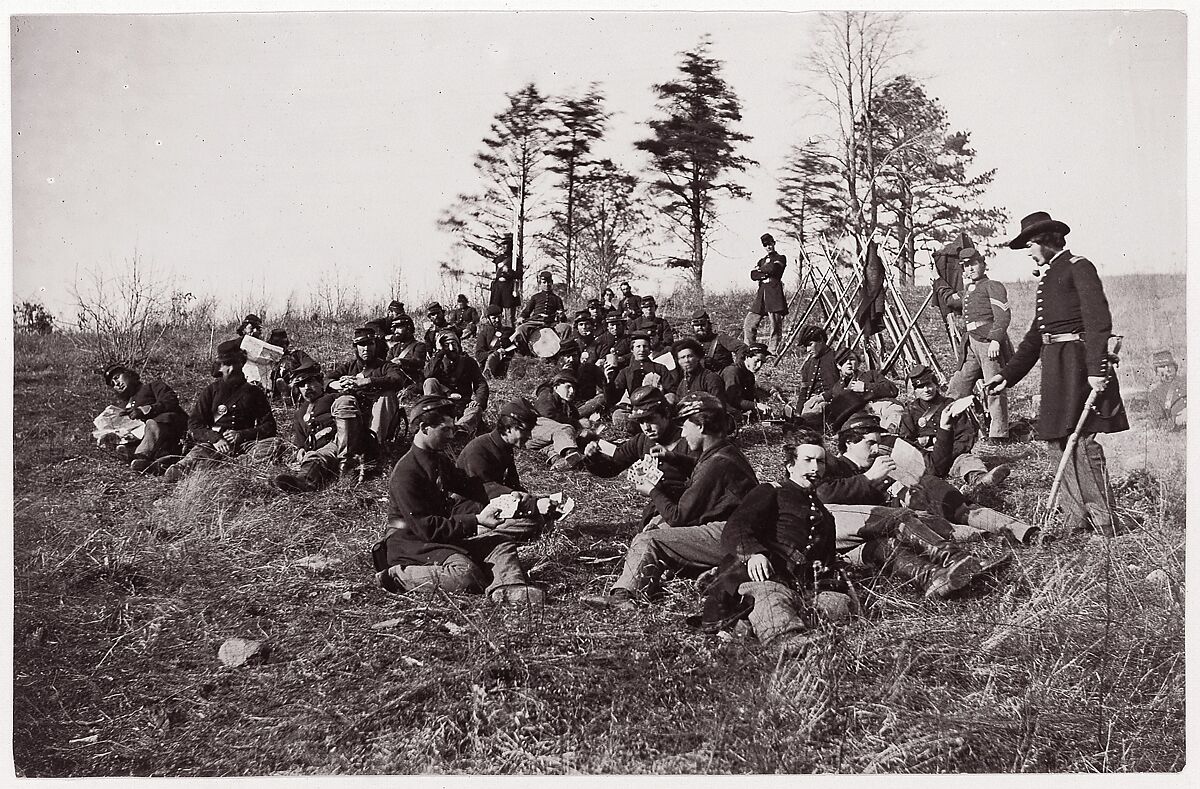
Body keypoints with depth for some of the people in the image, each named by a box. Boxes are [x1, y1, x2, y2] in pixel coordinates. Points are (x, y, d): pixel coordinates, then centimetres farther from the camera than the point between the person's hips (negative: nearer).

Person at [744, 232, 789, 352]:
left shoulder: (780, 258, 7)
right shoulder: (762, 260, 24)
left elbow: (773, 268, -13)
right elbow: (753, 275, 8)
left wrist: (759, 269, 4)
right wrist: (765, 274, -8)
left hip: (774, 293, -5)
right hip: (761, 293, 6)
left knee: (776, 326, -7)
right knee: (749, 324, -1)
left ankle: (774, 351, -3)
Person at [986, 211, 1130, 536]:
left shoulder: (1078, 267, -4)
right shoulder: (1048, 277, 22)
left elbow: (1098, 320, -15)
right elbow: (1034, 338, 25)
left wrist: (1096, 369, -23)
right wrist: (1007, 375, 19)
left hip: (1078, 362, -9)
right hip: (1054, 363, 9)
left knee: (1081, 439, -12)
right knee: (1060, 440, 7)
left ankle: (1106, 524, -8)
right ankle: (1077, 521, 11)